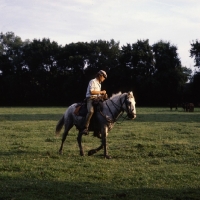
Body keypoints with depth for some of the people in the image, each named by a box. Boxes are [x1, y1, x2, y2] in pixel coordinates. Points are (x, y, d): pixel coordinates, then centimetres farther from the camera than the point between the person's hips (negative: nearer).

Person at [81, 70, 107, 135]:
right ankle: (85, 128, -39)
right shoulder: (93, 82, -6)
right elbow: (91, 92, -17)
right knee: (91, 111, -33)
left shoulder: (99, 83, 24)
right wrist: (101, 92, -12)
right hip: (91, 98, -10)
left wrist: (103, 93, 10)